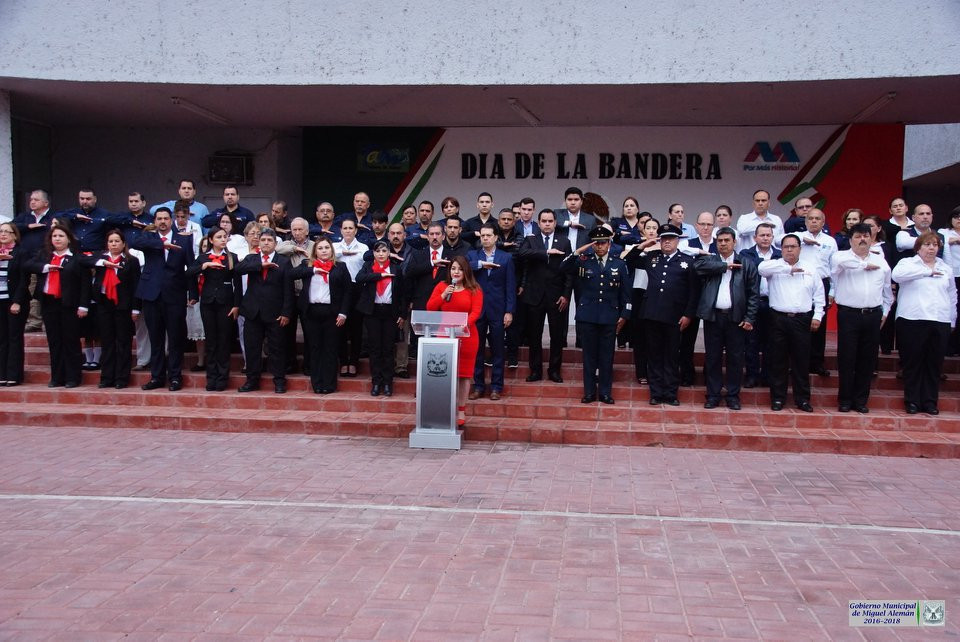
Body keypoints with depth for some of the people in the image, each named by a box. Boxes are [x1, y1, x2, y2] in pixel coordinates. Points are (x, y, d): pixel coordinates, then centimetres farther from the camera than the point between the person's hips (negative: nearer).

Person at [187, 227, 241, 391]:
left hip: (226, 303, -1)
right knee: (211, 341, 6)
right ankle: (211, 378, 12)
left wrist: (236, 305, -6)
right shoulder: (203, 257, 8)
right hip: (207, 303, 2)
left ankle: (222, 378, 8)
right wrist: (205, 265, -19)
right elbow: (189, 273, -6)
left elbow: (238, 283, 0)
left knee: (224, 341, 1)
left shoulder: (232, 258, 3)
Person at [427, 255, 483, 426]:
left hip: (466, 336, -2)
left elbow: (476, 311, -9)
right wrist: (443, 295, -10)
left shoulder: (474, 289, 1)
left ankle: (461, 411, 10)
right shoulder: (442, 286, 9)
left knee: (463, 373, 3)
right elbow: (429, 308, 4)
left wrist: (466, 323, -27)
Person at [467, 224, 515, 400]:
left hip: (497, 310, -1)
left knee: (497, 350, 3)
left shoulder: (506, 258, 6)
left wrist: (509, 311, -5)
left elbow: (510, 286, 2)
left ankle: (496, 386, 11)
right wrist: (480, 264, -20)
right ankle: (478, 385, 13)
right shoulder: (472, 256, 10)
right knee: (476, 349, 5)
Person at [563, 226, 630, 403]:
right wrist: (577, 252, -20)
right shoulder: (583, 261, 4)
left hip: (610, 317, 0)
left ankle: (605, 392, 14)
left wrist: (624, 315, 4)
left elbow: (625, 292, 8)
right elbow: (564, 269, -10)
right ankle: (589, 392, 13)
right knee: (589, 355, 5)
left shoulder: (619, 264, 6)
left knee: (607, 356, 5)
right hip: (587, 316, 0)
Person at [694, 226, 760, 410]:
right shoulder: (709, 260, 9)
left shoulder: (747, 265, 6)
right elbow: (698, 265, -15)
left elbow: (754, 293, 3)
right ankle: (713, 395, 14)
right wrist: (725, 266, -11)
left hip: (736, 317, 0)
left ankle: (733, 395, 15)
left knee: (735, 358, 5)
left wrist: (750, 318, -6)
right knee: (712, 358, 5)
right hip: (713, 316, 1)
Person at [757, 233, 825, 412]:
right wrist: (789, 268, -16)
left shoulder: (811, 269, 12)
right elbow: (762, 267, -19)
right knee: (778, 360, 4)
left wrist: (817, 316, 2)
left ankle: (802, 398, 13)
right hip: (778, 319, -1)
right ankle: (777, 398, 12)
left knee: (802, 361, 5)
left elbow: (819, 295, 12)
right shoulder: (775, 266, 5)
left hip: (802, 320, 1)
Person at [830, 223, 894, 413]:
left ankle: (861, 399, 16)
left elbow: (887, 289, 21)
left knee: (868, 359, 7)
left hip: (873, 315, 4)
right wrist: (865, 265, -12)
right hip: (848, 314, -4)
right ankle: (845, 399, 9)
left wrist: (885, 312, 15)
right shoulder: (842, 256, 0)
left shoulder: (880, 261, 13)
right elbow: (841, 261, -26)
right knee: (847, 358, -1)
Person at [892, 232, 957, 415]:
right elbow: (897, 274, -20)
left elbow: (952, 296, 23)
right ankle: (912, 401, 10)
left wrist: (952, 321, 16)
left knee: (934, 364, 6)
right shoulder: (908, 263, 4)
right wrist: (928, 271, -15)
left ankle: (930, 401, 15)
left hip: (940, 323, 4)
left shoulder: (946, 268, 18)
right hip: (913, 321, -4)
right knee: (913, 363, 2)